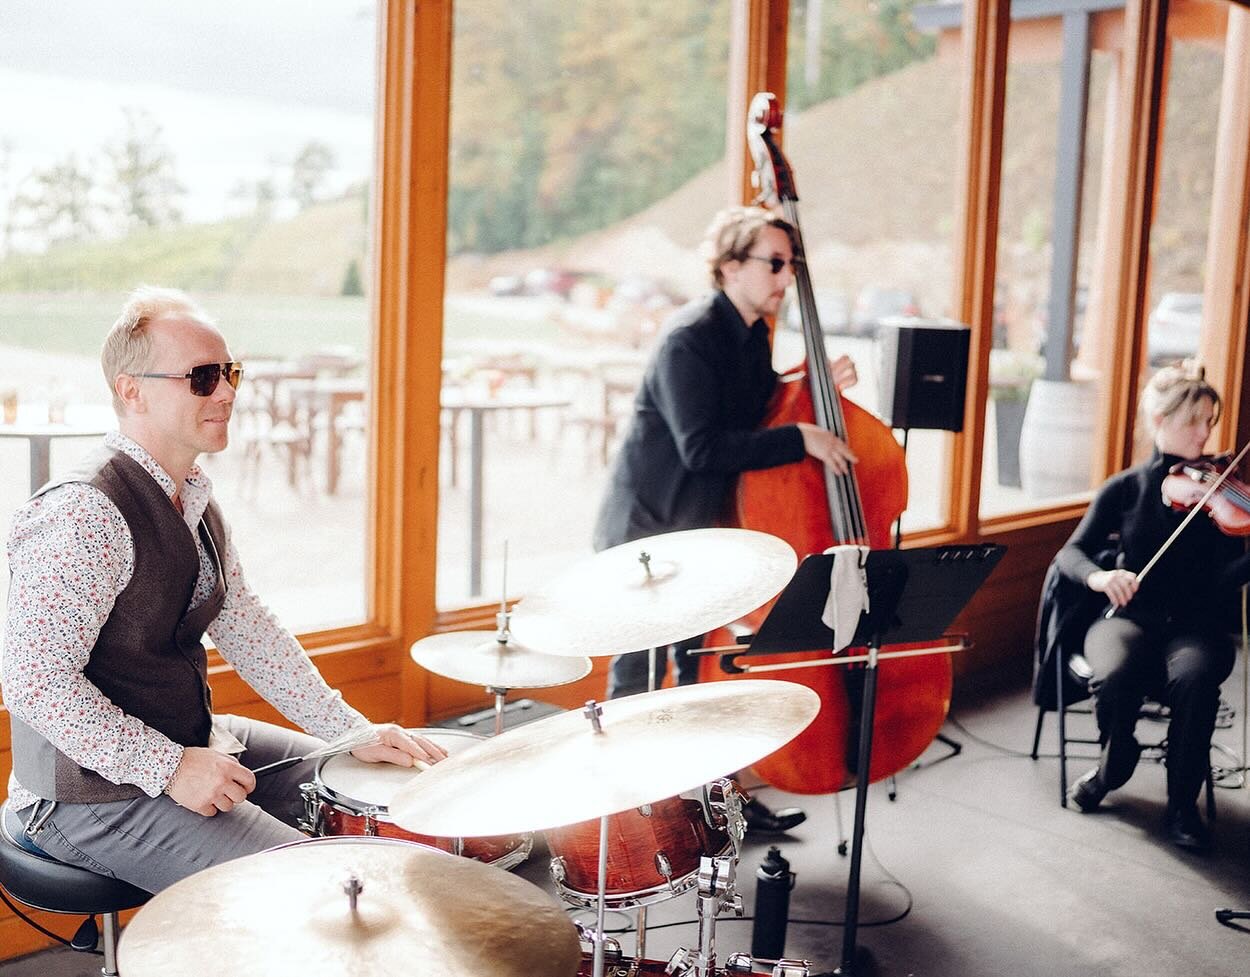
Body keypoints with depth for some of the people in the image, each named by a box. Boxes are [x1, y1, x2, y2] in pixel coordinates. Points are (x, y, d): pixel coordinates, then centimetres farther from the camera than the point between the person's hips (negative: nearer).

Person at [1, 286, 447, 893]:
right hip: (97, 796, -10)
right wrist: (170, 768, -25)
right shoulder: (84, 517, -24)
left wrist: (354, 732, 3)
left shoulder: (195, 501, 7)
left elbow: (246, 628, 10)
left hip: (190, 742, 10)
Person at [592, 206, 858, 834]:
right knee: (638, 677, 1)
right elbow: (703, 446, -28)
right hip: (647, 528, -8)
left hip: (705, 528, 8)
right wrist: (800, 438, -27)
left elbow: (758, 414, 14)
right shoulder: (689, 338, -21)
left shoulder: (753, 336, 6)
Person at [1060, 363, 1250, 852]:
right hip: (1130, 616, 0)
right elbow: (1071, 553, -1)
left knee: (1194, 679, -35)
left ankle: (1182, 804, -12)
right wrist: (1098, 575, -24)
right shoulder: (1125, 489, 5)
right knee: (1116, 675, -34)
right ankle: (1113, 764, 1)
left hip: (1195, 624, 0)